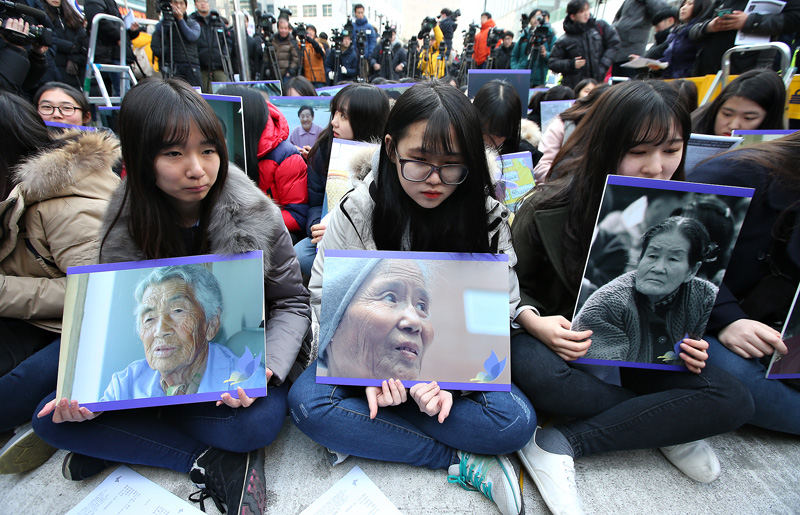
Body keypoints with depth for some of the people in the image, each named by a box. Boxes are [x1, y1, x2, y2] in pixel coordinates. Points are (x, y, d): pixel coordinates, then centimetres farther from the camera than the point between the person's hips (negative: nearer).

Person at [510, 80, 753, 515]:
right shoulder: (552, 206, -17)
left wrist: (683, 337, -11)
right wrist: (533, 321, -28)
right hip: (560, 337, -3)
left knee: (734, 400, -17)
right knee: (533, 371, -37)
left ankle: (563, 443, -19)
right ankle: (667, 428, -12)